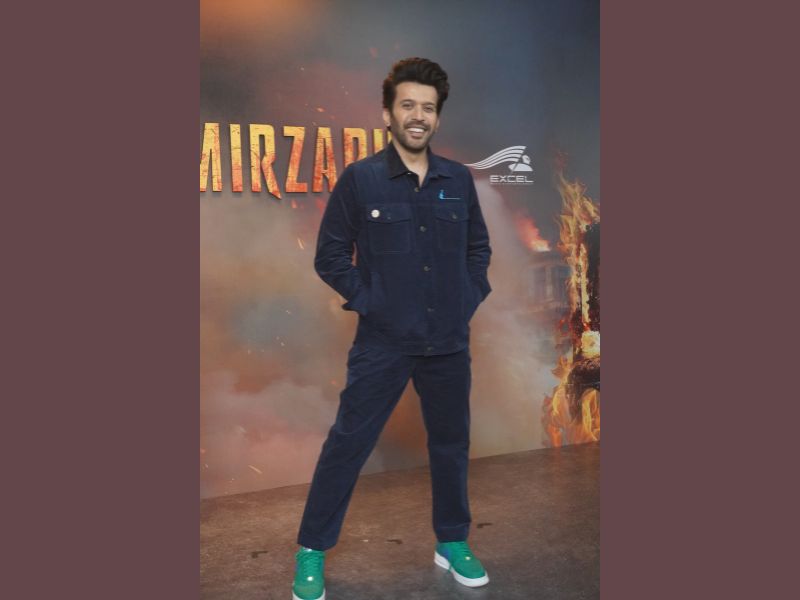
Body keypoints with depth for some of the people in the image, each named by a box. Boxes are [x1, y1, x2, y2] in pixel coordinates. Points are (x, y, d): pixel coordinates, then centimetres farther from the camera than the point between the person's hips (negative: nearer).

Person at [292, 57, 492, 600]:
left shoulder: (459, 179, 4)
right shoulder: (360, 179, -5)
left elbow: (479, 247, 15)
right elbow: (330, 255, -1)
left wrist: (471, 297, 4)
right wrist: (366, 300, -8)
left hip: (450, 342, 4)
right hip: (382, 343, -3)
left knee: (451, 444, 15)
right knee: (347, 444, 3)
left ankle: (453, 544, 36)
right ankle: (312, 553, 22)